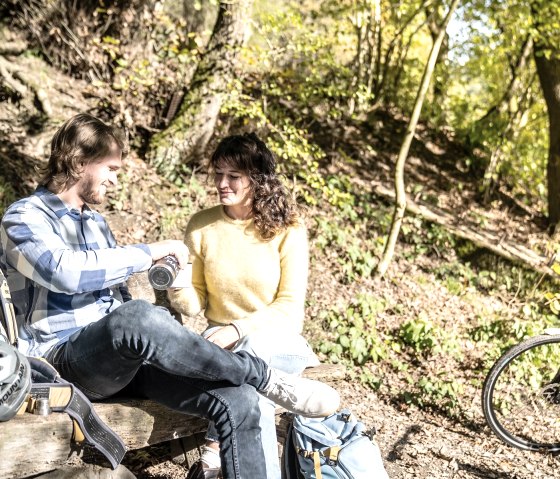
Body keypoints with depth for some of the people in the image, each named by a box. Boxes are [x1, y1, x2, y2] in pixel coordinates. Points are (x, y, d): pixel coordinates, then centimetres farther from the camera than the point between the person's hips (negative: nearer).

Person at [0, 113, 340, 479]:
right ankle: (267, 379, -23)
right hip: (65, 359, -6)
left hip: (125, 353, 7)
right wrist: (151, 252, -15)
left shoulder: (96, 222, 23)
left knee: (237, 399, -19)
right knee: (137, 318, -41)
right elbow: (65, 271, -23)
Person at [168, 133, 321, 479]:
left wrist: (239, 329, -25)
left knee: (252, 353, -37)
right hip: (222, 338, 1)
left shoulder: (287, 229, -6)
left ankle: (216, 450, -23)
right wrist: (176, 288, -21)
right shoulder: (201, 226, 1)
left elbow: (290, 305, -10)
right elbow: (196, 303, 3)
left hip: (276, 339, -1)